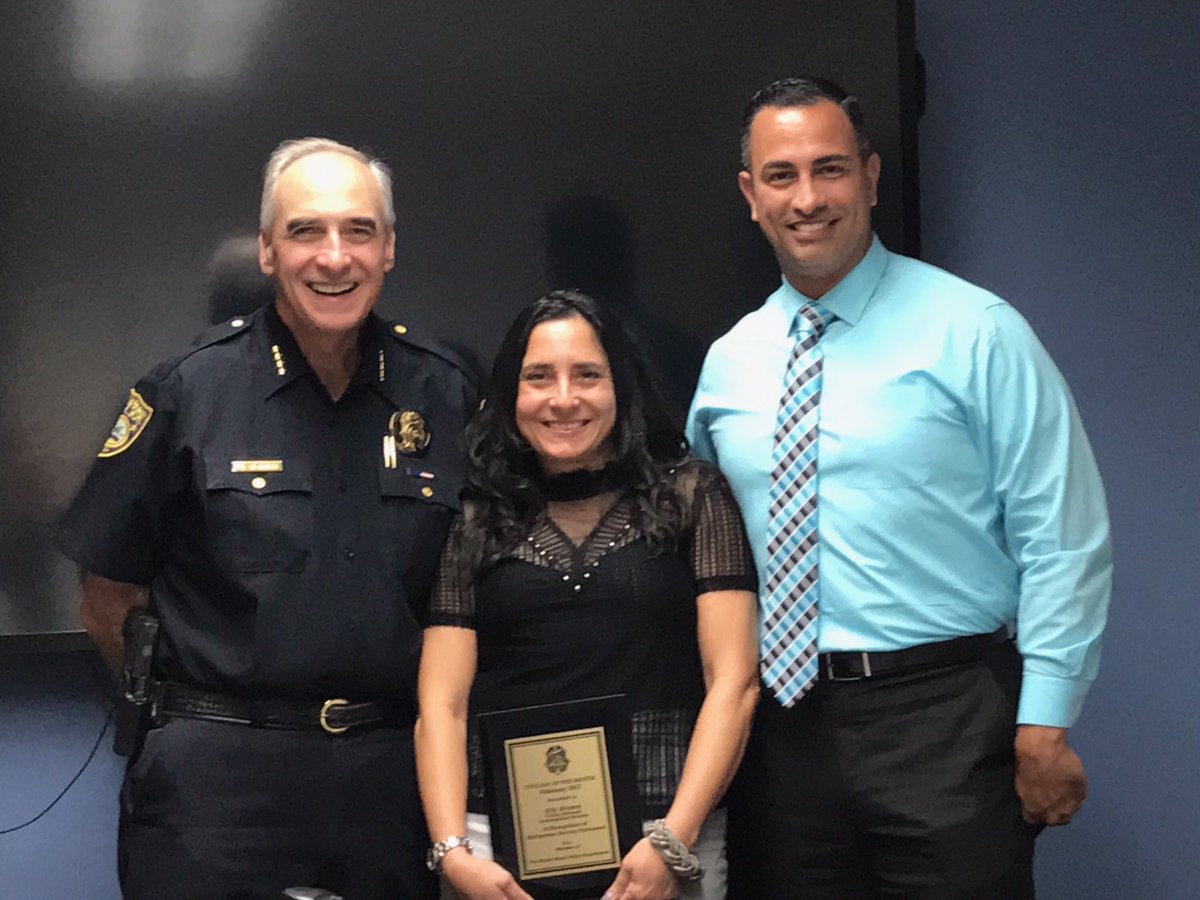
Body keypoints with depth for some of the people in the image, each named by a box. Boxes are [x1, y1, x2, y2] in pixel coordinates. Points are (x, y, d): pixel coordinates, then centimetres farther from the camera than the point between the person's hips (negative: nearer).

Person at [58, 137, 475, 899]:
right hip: (217, 775, -2)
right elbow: (110, 597, 1)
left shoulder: (444, 397, 3)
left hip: (393, 773, 3)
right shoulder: (188, 391, -4)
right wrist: (196, 717, 5)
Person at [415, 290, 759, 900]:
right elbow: (441, 703, 3)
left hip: (663, 837, -1)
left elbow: (733, 682, -2)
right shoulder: (475, 523, 8)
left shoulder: (692, 498, 5)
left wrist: (675, 840, -11)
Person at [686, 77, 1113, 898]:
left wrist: (1045, 723, -10)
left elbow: (1064, 538, -7)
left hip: (945, 715, -4)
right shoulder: (728, 363, 9)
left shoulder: (973, 332, -5)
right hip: (783, 718, 4)